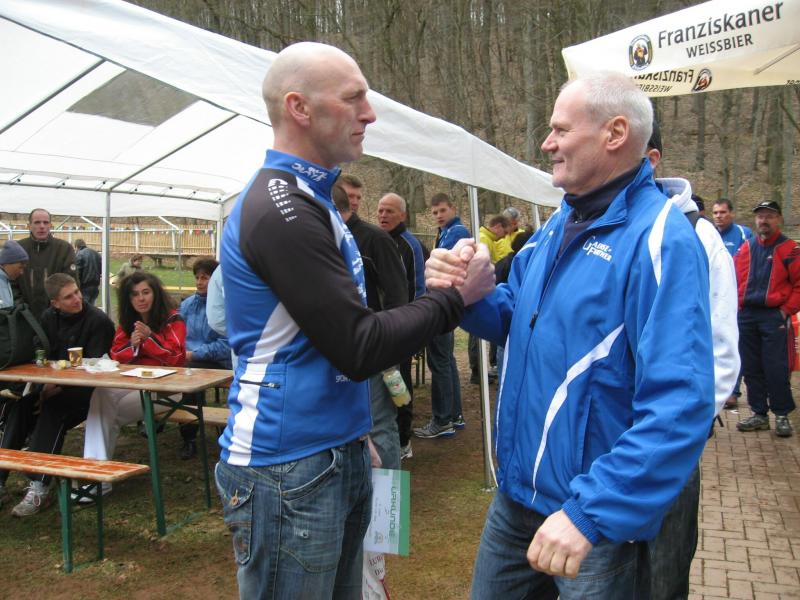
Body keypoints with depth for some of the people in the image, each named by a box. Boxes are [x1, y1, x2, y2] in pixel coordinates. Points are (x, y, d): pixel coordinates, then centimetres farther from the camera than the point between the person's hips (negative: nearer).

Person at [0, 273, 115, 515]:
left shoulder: (98, 321, -11)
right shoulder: (49, 318, 8)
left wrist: (59, 387, -22)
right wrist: (46, 384, -10)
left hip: (84, 391, -5)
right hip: (53, 385, 6)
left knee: (53, 409, -32)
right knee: (20, 407, -22)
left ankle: (39, 488, -35)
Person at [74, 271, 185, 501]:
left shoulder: (172, 320, -4)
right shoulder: (126, 323, 14)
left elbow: (176, 358, -10)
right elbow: (115, 358, 11)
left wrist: (149, 337, -19)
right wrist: (132, 345, -9)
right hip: (132, 384, 5)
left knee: (109, 413, -22)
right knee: (101, 394, -26)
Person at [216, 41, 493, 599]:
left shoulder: (305, 198, 11)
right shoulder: (280, 208, -19)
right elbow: (358, 347, -20)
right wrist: (454, 296, -11)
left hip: (337, 454, 9)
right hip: (288, 469, -9)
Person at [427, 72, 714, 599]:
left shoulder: (661, 241, -21)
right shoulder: (558, 227, 6)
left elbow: (679, 406, -27)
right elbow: (512, 319, 14)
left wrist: (589, 512, -31)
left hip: (598, 517, -7)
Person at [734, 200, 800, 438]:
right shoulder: (746, 247, 11)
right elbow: (735, 279, 13)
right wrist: (737, 306, 3)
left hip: (774, 316, -5)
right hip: (746, 316, 5)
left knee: (776, 369, -3)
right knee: (751, 368, 9)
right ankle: (759, 414, 20)